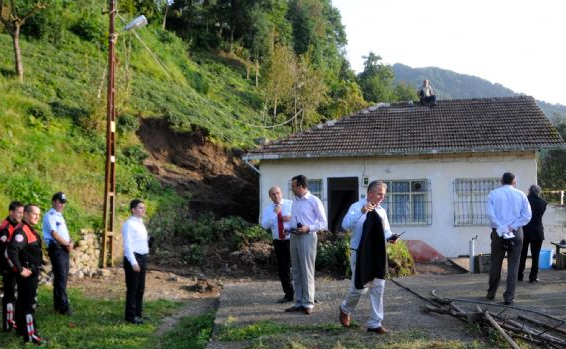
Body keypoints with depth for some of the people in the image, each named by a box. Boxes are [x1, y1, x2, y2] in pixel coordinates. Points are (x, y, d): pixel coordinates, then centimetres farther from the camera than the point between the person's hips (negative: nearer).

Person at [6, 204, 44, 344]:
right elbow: (12, 250, -30)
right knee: (29, 303, -7)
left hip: (32, 271, 10)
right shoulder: (21, 230, -20)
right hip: (26, 273, -10)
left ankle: (21, 329, 28)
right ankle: (30, 335, -3)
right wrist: (20, 269, -25)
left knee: (22, 301, 17)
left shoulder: (30, 229, 13)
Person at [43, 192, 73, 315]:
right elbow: (54, 234, -18)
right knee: (61, 277, -11)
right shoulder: (50, 216, -9)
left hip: (64, 249, 9)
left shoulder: (60, 216, 20)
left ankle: (58, 305, 19)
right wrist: (67, 244, -11)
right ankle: (63, 307, -11)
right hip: (56, 248, -9)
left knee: (62, 277, 12)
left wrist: (70, 243, 1)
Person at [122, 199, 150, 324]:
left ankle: (138, 313, 24)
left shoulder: (141, 224, 15)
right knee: (132, 288, -2)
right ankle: (131, 316, 6)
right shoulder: (129, 224, -13)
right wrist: (134, 262, -22)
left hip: (142, 258, 9)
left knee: (140, 288, 15)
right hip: (133, 258, -9)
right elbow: (128, 245, -18)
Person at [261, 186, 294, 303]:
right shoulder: (268, 209, 5)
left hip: (292, 240, -3)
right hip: (278, 242, 3)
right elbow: (264, 225, -8)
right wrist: (275, 213, -15)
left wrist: (292, 218, -20)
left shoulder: (291, 204, 0)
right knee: (282, 269, 8)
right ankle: (289, 294, 21)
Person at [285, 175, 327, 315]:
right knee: (296, 272, 10)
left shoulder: (314, 201, -8)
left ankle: (308, 304, 2)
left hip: (307, 237, -7)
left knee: (307, 271, -4)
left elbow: (323, 223, -6)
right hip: (294, 237, 7)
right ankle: (299, 302, 17)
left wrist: (308, 228, -18)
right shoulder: (295, 201, 13)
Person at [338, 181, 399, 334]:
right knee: (360, 288, 2)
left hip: (377, 254, 6)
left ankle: (375, 323, 12)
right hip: (360, 254, -6)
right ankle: (345, 309, 32)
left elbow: (385, 230, 17)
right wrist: (361, 212, -36)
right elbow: (345, 225, -26)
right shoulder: (357, 207, -11)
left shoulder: (381, 211, 8)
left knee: (378, 288, 4)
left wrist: (390, 237, -6)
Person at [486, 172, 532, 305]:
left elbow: (490, 214, -11)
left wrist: (502, 229, -13)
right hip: (517, 233, 0)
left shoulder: (493, 194, 1)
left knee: (496, 264, 12)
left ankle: (491, 293, 22)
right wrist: (513, 227, -10)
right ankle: (509, 297, 0)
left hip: (498, 233, 0)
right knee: (513, 266, 3)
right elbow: (527, 215, -5)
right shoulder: (521, 195, 3)